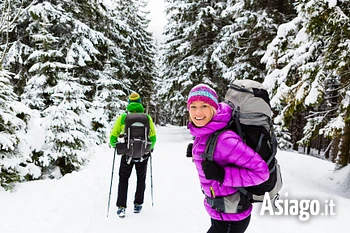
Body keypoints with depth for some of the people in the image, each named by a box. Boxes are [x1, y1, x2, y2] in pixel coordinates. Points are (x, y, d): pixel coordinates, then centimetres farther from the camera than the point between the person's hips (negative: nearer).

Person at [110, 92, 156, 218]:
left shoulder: (122, 117, -3)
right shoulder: (147, 117, -2)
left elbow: (113, 136, 0)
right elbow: (153, 137, 2)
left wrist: (114, 145, 19)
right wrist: (150, 147, 20)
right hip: (143, 154, 1)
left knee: (123, 179, 15)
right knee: (141, 179, 20)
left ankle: (121, 207, 9)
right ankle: (138, 205, 25)